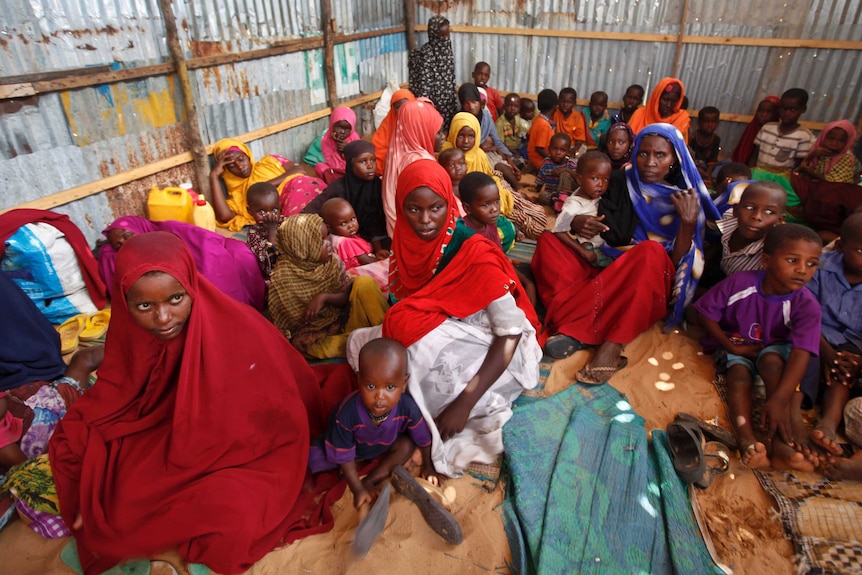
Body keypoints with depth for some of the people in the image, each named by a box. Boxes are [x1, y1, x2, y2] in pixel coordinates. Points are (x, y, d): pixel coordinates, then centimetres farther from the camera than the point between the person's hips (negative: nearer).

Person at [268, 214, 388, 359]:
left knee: (364, 283, -16)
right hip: (313, 330, -3)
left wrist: (324, 297, -23)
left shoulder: (332, 261, -3)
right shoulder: (283, 277, -14)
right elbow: (291, 321, -8)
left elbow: (346, 296, -5)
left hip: (343, 318, 3)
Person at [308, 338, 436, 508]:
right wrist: (357, 489, -19)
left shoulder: (408, 408, -35)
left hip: (384, 446, 3)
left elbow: (424, 439, -15)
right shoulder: (347, 413, -40)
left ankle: (371, 481, -13)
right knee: (312, 457, -21)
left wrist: (428, 466, -2)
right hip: (350, 447, -2)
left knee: (407, 444, -21)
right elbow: (344, 455, -25)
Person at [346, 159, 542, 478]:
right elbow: (400, 303, 7)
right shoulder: (407, 241, -5)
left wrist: (465, 402, -29)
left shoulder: (475, 253, -23)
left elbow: (513, 331, -24)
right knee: (359, 341, -12)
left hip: (485, 352, -6)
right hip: (431, 343, 6)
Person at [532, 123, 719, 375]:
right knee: (548, 241, -15)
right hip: (603, 271, 3)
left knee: (652, 252, -35)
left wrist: (689, 222, -20)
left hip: (649, 289, -3)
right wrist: (577, 223, -15)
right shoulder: (621, 182, 8)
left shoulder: (686, 200, 2)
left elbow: (678, 261, -5)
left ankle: (611, 346, -38)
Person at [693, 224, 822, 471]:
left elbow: (800, 354, -32)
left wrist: (779, 399, -45)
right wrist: (732, 346, -17)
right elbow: (706, 313, -11)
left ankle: (779, 440, -38)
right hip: (735, 346, 0)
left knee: (771, 361, -32)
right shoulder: (739, 283, -23)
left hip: (774, 347, 0)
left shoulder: (806, 305, -22)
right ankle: (747, 438, -45)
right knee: (739, 375, -28)